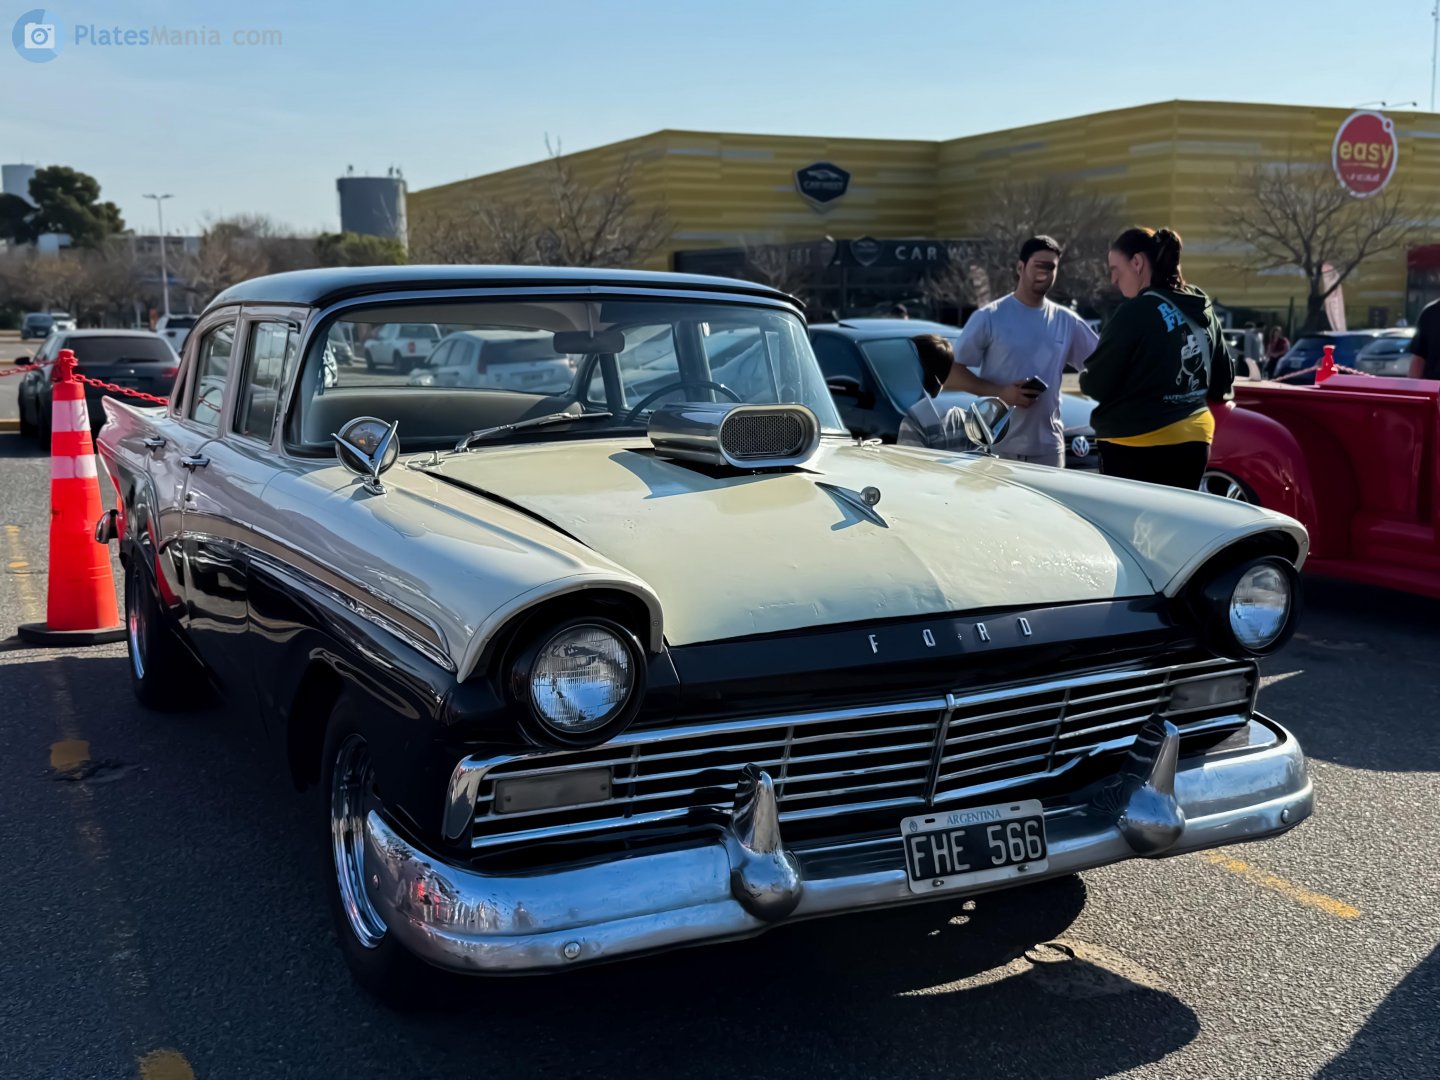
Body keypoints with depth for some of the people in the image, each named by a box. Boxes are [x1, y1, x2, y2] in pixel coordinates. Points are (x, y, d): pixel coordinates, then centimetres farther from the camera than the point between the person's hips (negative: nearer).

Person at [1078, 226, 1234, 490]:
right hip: (1194, 440, 8)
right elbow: (1223, 378, 18)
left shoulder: (1138, 312, -14)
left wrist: (1084, 378, 10)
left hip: (1136, 446, -8)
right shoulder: (1203, 309, 10)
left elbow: (1098, 384, -11)